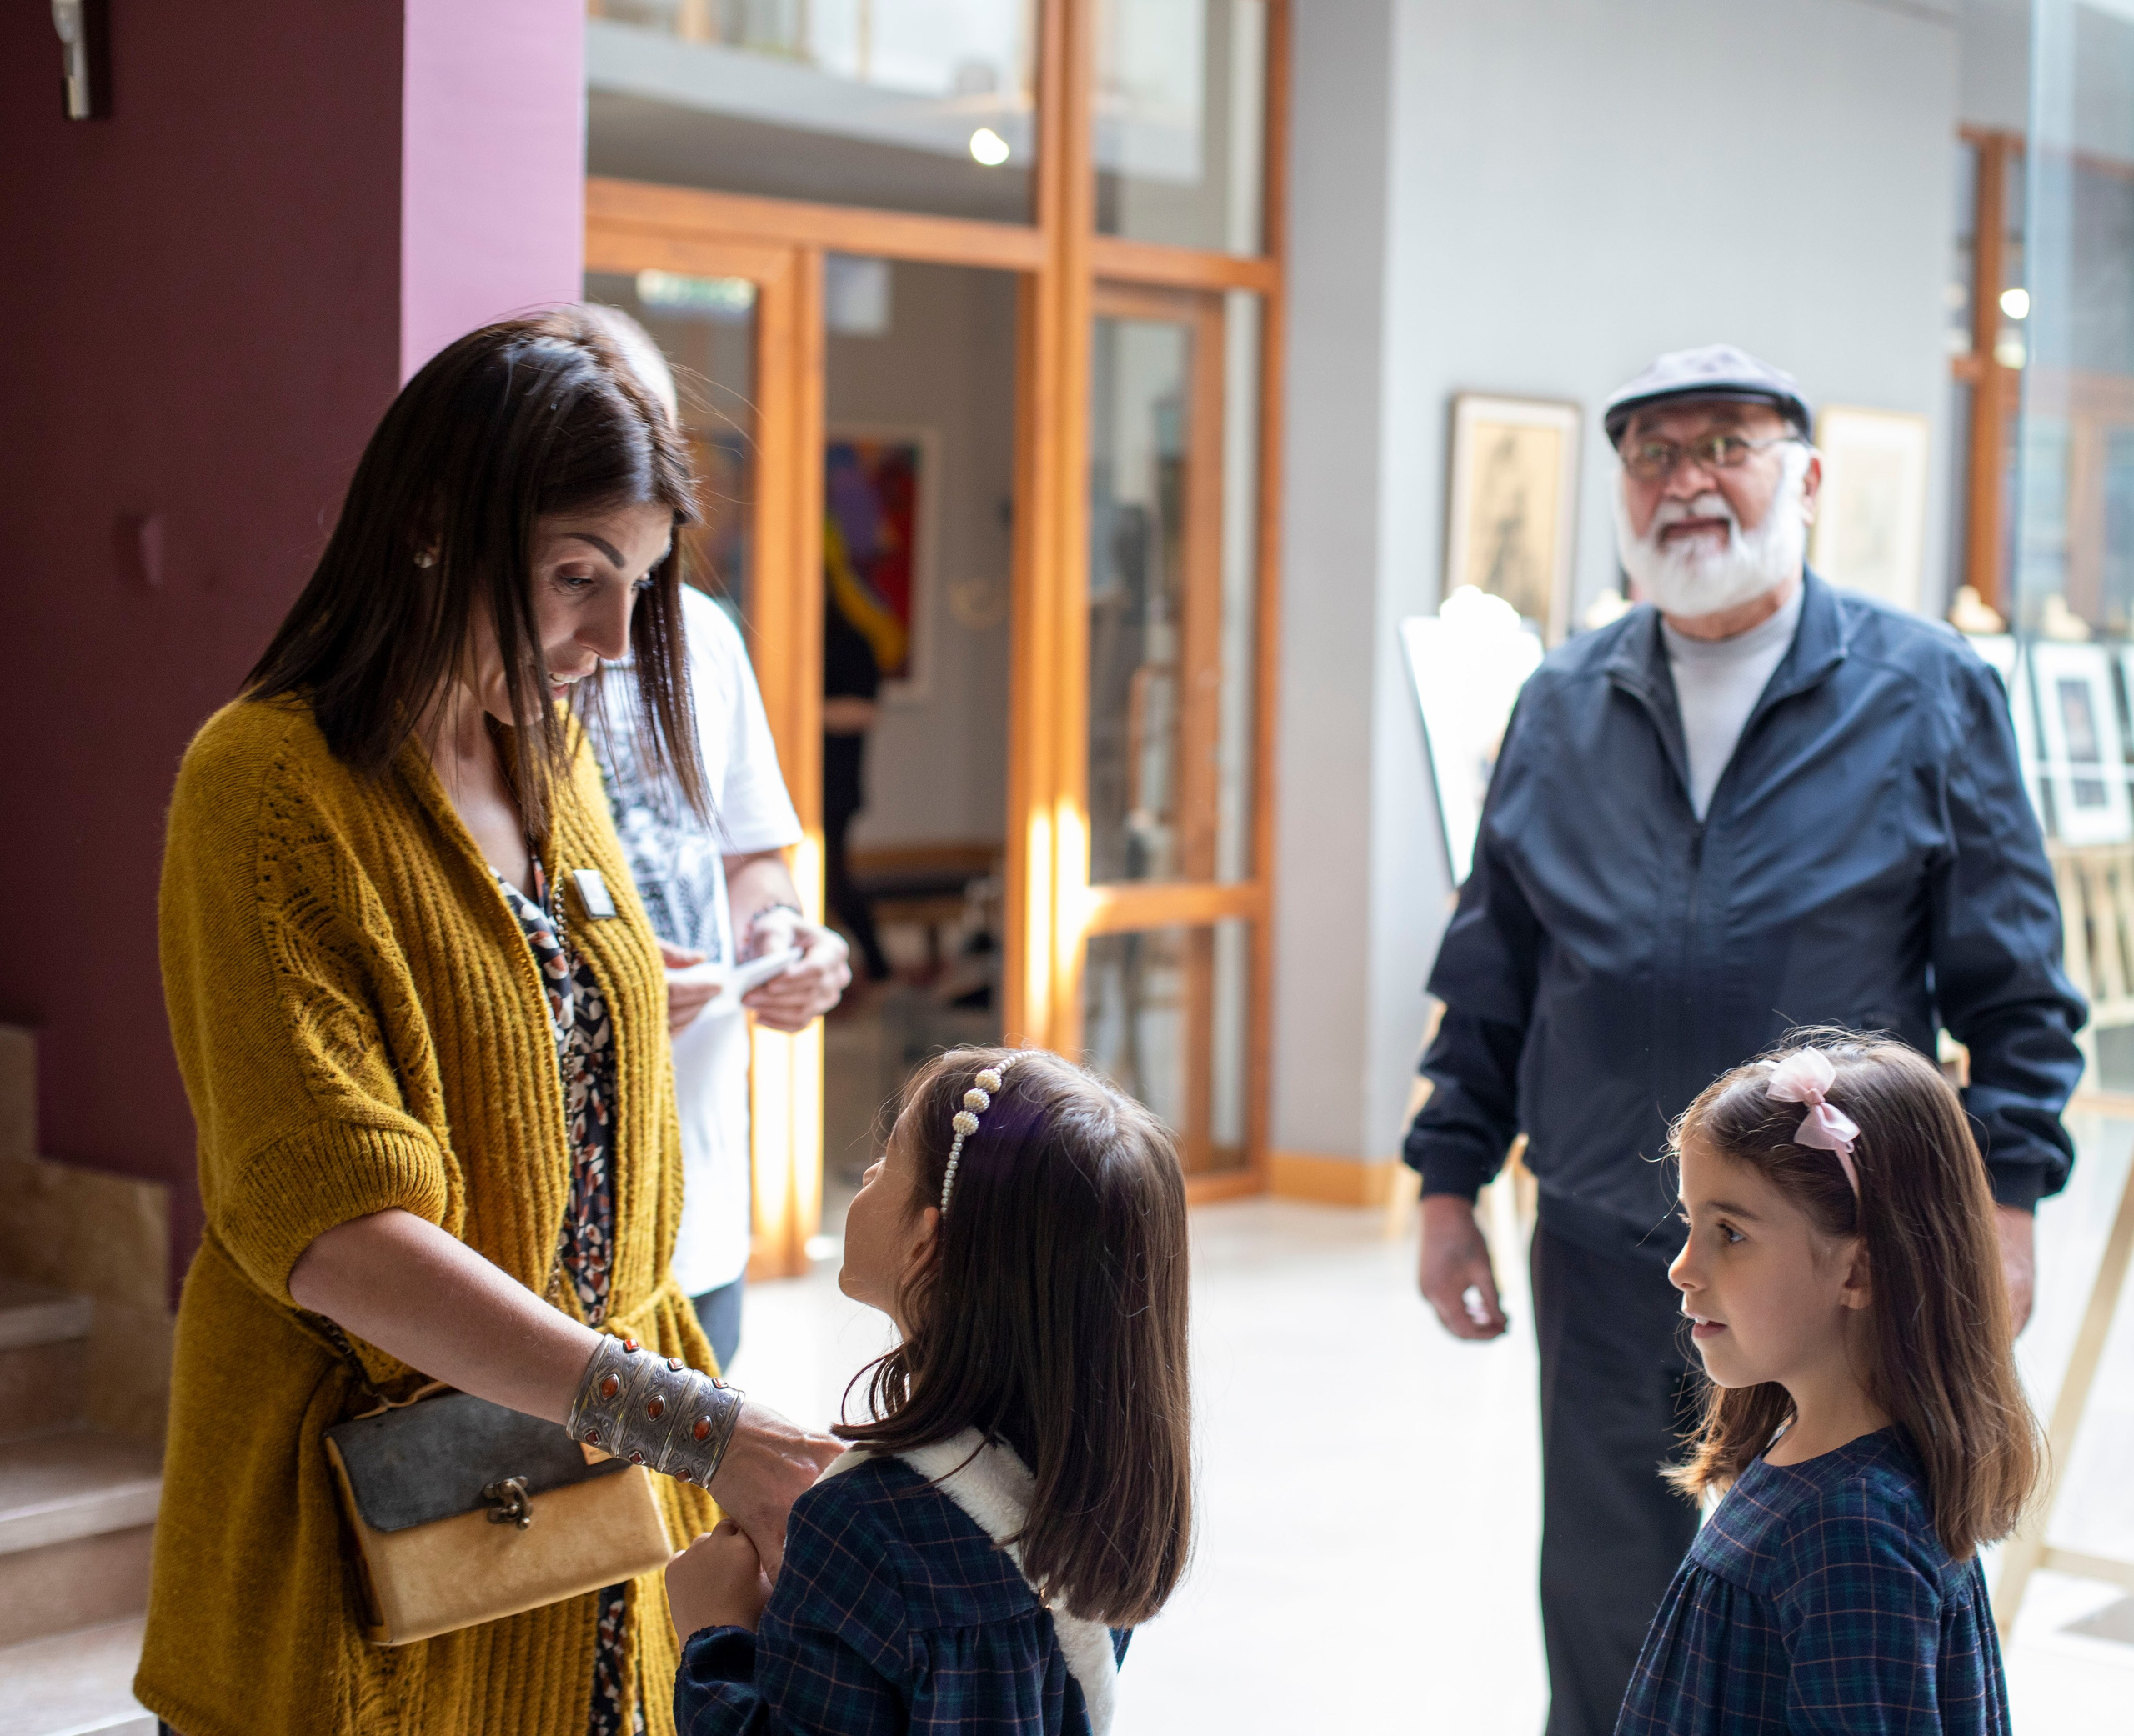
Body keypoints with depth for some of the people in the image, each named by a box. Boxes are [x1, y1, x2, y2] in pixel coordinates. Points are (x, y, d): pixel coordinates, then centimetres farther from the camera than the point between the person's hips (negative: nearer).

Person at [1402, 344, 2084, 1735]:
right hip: (1606, 1262, 3)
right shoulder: (1564, 706, 7)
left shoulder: (1928, 692, -1)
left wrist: (2005, 1201, -6)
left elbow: (2013, 990, 0)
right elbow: (1491, 976, 12)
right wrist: (1450, 1182, 9)